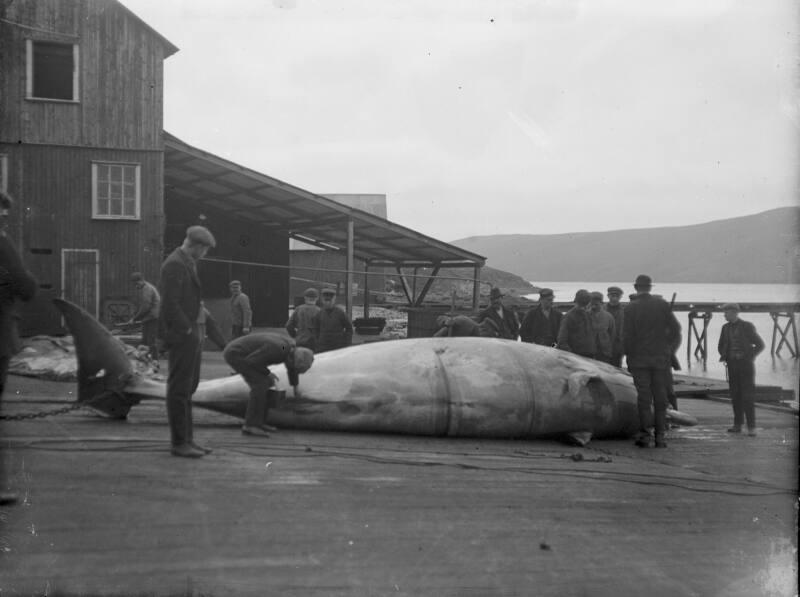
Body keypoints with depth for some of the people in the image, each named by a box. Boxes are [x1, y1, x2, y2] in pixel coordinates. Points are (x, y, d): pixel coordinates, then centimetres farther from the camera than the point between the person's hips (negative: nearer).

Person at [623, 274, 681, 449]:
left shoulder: (630, 308, -5)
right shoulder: (662, 304, 1)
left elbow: (627, 336, -6)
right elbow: (675, 328, 2)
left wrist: (628, 357, 4)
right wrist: (670, 350, 10)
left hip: (639, 358, -2)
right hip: (661, 357, 2)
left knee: (643, 397, 1)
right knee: (660, 397, 7)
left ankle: (644, 434, -4)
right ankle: (660, 436, 7)